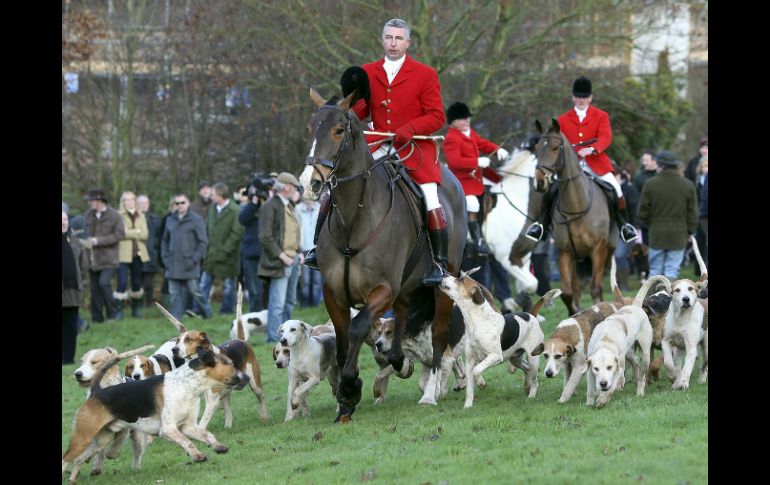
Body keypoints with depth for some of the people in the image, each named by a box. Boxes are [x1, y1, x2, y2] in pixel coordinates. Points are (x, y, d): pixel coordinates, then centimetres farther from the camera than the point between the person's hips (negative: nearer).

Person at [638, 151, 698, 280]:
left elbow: (643, 211, -1)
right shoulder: (687, 185, -3)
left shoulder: (650, 184, -6)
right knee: (672, 269, 1)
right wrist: (689, 232, 14)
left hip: (656, 235, 0)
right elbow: (693, 213, 1)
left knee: (655, 270, 9)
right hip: (678, 235, 0)